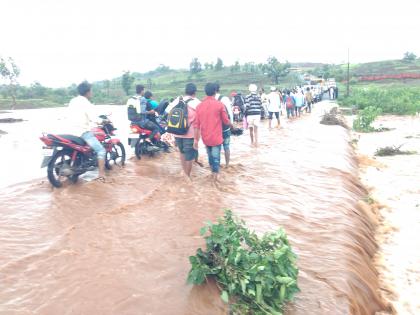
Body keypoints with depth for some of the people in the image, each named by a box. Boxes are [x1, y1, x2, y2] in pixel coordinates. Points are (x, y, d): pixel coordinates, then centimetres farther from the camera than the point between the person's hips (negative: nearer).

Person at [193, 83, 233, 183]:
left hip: (205, 137, 4)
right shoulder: (219, 104, -11)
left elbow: (197, 124, -2)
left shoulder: (199, 105, 0)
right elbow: (226, 120, -3)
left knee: (210, 155, 22)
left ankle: (213, 173, 37)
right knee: (216, 157, 2)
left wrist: (196, 139, 2)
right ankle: (215, 176, 1)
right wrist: (231, 125, 18)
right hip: (216, 137, -4)